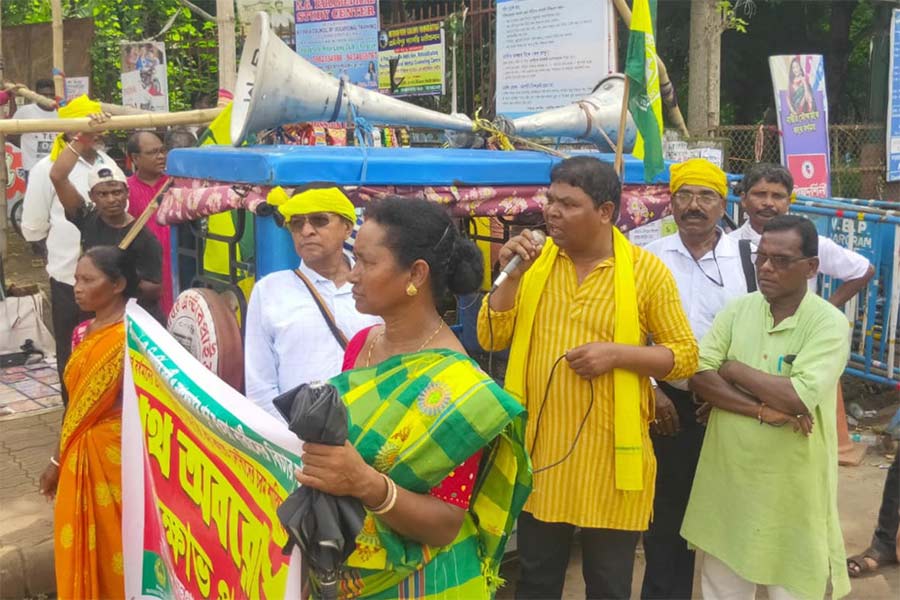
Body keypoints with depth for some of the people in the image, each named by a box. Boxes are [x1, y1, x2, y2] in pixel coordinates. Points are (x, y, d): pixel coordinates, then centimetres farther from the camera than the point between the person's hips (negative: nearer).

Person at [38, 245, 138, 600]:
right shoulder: (83, 333, 7)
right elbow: (75, 403, 13)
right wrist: (58, 460, 17)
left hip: (117, 455, -7)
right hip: (82, 456, 7)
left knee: (116, 542, 6)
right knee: (82, 545, 16)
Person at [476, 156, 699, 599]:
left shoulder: (648, 270, -6)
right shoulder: (535, 259, 3)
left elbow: (685, 356, -3)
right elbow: (491, 338, 1)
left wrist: (618, 353, -18)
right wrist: (513, 274, -12)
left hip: (609, 453, -3)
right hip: (540, 446, 3)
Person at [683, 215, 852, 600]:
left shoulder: (829, 323, -11)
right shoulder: (738, 309, 2)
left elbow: (798, 398, -24)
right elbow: (697, 376, -7)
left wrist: (733, 369, -11)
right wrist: (764, 410, -19)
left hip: (791, 486, -4)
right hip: (728, 477, 4)